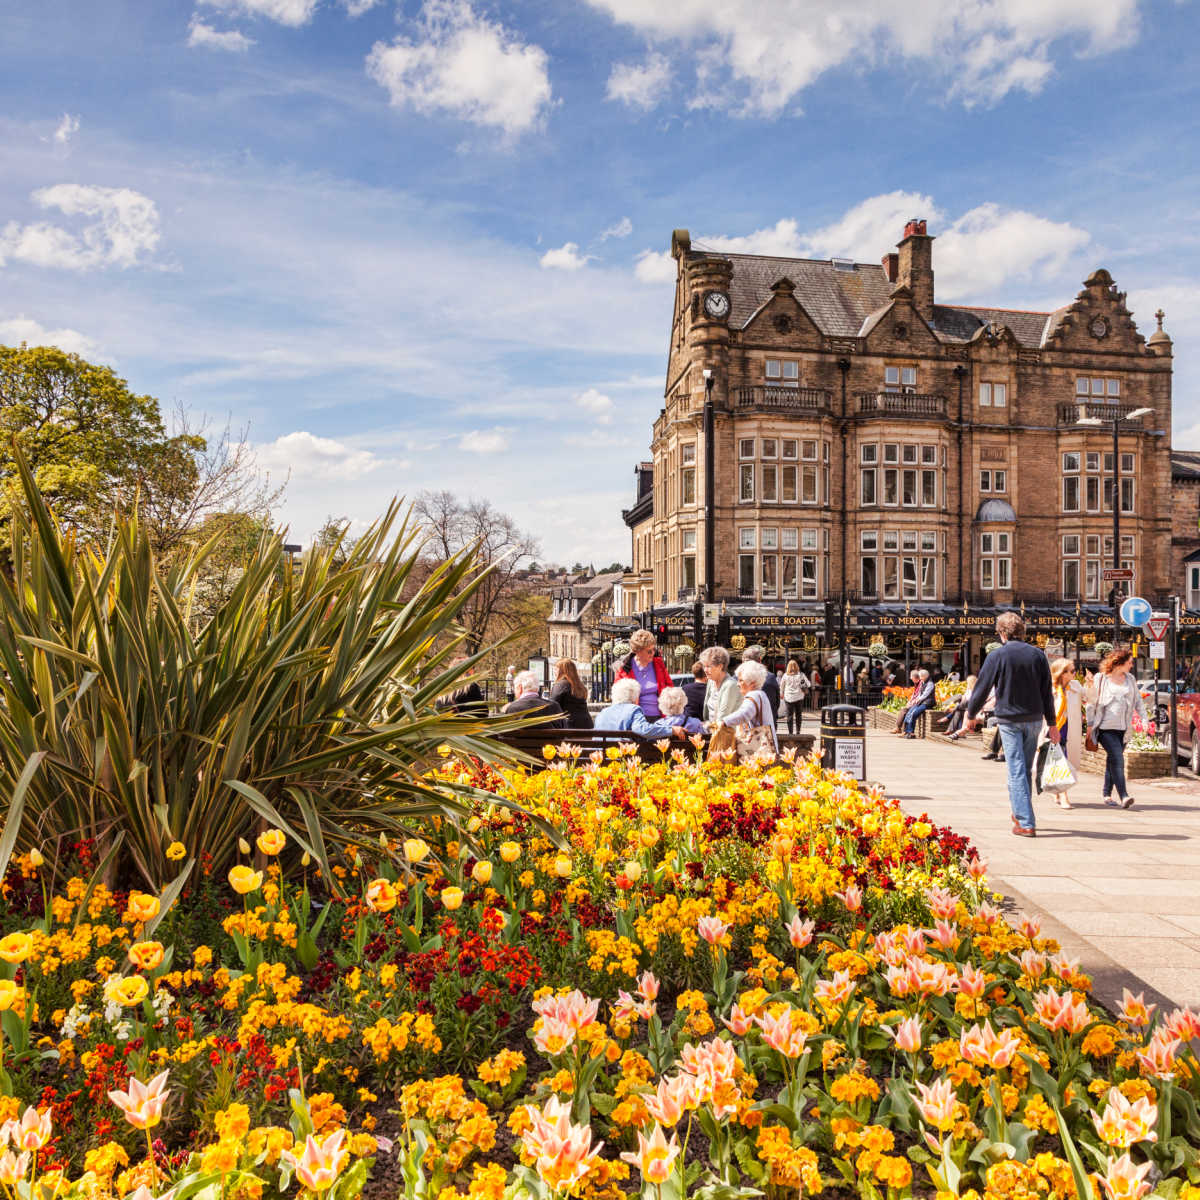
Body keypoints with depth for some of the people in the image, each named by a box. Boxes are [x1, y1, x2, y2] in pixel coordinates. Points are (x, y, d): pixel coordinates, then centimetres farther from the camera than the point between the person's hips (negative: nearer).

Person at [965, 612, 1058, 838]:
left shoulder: (997, 656, -7)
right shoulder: (1037, 655, 4)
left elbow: (982, 689, -2)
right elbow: (1047, 693, 7)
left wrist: (971, 715, 13)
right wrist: (1052, 724, 13)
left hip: (1009, 719, -4)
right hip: (1034, 719, 4)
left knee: (1016, 771, -3)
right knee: (1026, 769, 16)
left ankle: (1026, 824, -6)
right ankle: (1020, 813, 30)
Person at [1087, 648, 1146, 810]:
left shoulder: (1130, 680, 15)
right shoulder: (1101, 679, -1)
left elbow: (1138, 701, 19)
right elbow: (1091, 702, 2)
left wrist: (1144, 718, 5)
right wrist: (1090, 724, -1)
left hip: (1123, 729, 5)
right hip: (1106, 728, -5)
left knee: (1112, 761, 9)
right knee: (1117, 759, -16)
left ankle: (1107, 794, 19)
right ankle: (1123, 796, -19)